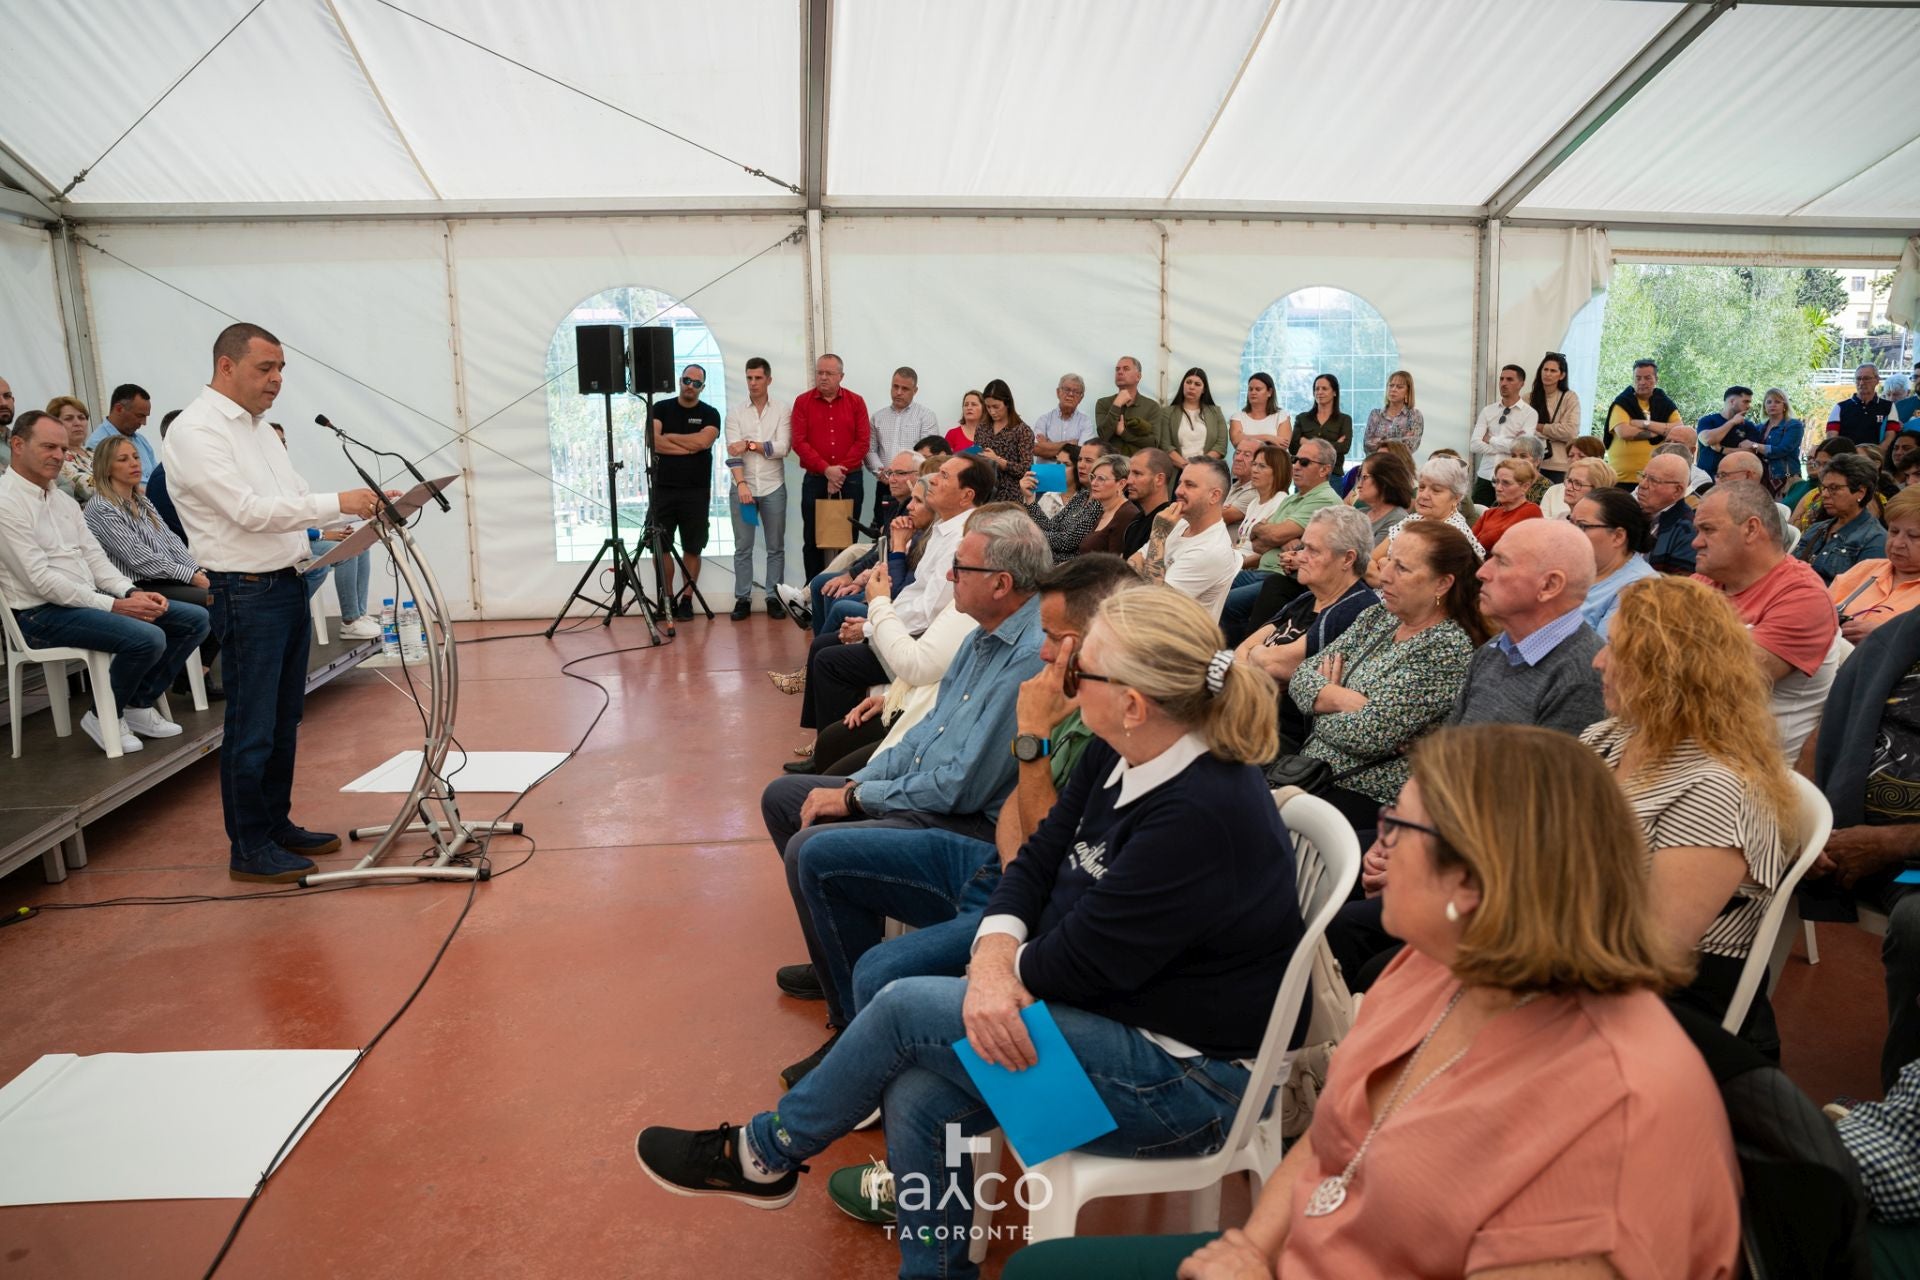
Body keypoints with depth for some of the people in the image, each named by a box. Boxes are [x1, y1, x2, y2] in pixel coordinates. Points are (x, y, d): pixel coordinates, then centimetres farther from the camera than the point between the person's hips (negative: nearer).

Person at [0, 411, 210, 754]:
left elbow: (95, 557, 13)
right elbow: (41, 580, -19)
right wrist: (114, 605, -21)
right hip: (42, 614, -9)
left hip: (88, 599, 9)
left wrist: (132, 592, -6)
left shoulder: (64, 501, 15)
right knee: (147, 637, -31)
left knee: (195, 619, -1)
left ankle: (139, 704, 10)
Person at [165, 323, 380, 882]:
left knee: (284, 721, 15)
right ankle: (249, 848, 9)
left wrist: (365, 504, 2)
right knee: (252, 729, -1)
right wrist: (338, 504, -23)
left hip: (289, 583, 9)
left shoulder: (257, 426, 15)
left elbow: (294, 499, 18)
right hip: (247, 591, -9)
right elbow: (250, 510, -22)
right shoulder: (196, 431, -13)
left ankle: (277, 825, 27)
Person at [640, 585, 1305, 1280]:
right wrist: (995, 952, -17)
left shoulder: (1203, 817, -29)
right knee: (917, 1101, -10)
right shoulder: (1119, 757, -1)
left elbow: (1079, 962, -24)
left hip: (1184, 1080, -8)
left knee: (905, 1007, -12)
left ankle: (761, 1156, 13)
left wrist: (1004, 966, -5)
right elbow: (1038, 861, 2)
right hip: (1114, 1011, 8)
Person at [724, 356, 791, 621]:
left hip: (773, 488, 0)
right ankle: (742, 599, 10)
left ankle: (774, 597, 12)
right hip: (742, 487, 1)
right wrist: (741, 484, -17)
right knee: (742, 547, 4)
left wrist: (750, 445, -12)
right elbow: (733, 452, -6)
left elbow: (783, 448, -8)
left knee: (776, 547, 5)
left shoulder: (782, 411, 3)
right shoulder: (735, 412, 5)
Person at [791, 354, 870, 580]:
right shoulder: (803, 402, 2)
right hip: (814, 480, 0)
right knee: (813, 538, 3)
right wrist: (826, 470, -14)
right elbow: (799, 442, -5)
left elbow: (862, 442, -2)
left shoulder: (856, 402, 4)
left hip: (850, 480, 0)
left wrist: (841, 471, -11)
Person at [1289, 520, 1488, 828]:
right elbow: (1302, 678, 5)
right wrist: (1344, 699, -14)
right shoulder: (1378, 617, 8)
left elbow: (1369, 734, -21)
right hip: (1312, 772, 7)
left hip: (1367, 799, -7)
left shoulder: (1448, 649, -15)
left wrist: (1325, 698, -3)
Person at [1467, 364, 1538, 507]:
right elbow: (1474, 445, -2)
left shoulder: (1529, 413, -1)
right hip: (1485, 476, 3)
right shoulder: (1487, 411, 8)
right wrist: (1507, 447, -10)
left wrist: (1490, 439, -6)